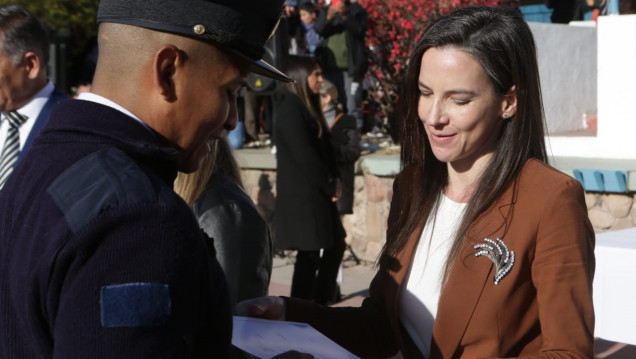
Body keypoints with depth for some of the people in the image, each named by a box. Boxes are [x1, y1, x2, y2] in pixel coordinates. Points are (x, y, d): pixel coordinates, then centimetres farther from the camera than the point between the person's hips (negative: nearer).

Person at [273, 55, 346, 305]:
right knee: (309, 254, -5)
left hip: (317, 194, 10)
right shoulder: (291, 110, -15)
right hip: (302, 197, -10)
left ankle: (321, 303, 23)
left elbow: (325, 146, 15)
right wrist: (329, 187, -11)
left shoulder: (308, 108, 16)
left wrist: (335, 179, 2)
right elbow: (304, 155, -18)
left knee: (335, 244, 14)